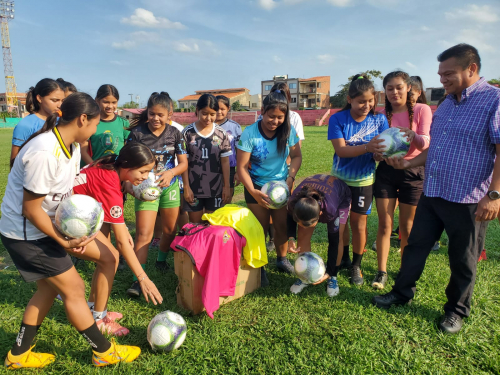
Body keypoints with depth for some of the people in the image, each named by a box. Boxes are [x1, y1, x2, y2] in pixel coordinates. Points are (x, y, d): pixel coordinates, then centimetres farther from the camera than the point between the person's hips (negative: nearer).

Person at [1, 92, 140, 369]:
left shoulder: (71, 146, -1)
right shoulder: (44, 153, -29)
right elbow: (31, 210, -24)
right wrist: (63, 242, -18)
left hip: (42, 228, 9)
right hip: (25, 233, -9)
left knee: (48, 288, 18)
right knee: (74, 289, 0)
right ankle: (104, 352, 17)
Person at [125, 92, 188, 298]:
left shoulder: (174, 133, -3)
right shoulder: (137, 133, -9)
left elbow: (184, 163, -1)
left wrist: (171, 172, -21)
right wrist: (128, 182, -26)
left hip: (169, 186, 3)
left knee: (170, 230, 14)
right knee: (144, 234, -10)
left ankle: (161, 260, 42)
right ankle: (138, 280, -3)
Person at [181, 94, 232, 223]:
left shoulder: (221, 134, -2)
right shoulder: (188, 133, -5)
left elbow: (225, 161, 1)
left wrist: (227, 186, -1)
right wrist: (186, 187, -5)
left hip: (215, 189, 1)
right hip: (194, 188, -1)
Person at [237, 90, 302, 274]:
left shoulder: (288, 131, -9)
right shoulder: (250, 134, -19)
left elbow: (296, 156, 2)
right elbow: (241, 167, -18)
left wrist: (290, 179, -13)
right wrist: (253, 192, -29)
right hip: (257, 187, -3)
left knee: (283, 226, 6)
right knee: (261, 229, 4)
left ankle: (282, 259, 31)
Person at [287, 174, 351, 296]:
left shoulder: (330, 210, -45)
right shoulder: (293, 204, -37)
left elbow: (333, 242, -31)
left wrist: (329, 273, -26)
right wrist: (291, 238, -26)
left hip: (341, 196, -3)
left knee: (337, 238, -19)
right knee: (303, 237, -9)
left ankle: (333, 277, 0)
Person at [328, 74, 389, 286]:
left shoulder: (379, 120, -8)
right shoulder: (338, 119, -12)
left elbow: (382, 151, -11)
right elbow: (341, 150, -22)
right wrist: (367, 147, -38)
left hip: (364, 181, 0)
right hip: (339, 179, 0)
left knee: (359, 224, 6)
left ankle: (356, 266, 25)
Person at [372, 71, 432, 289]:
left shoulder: (421, 110, -3)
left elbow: (425, 143, -13)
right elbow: (377, 153, 2)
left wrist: (413, 135, -35)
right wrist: (379, 152, -22)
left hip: (412, 172, -1)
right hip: (386, 172, 2)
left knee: (407, 227, 8)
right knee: (385, 225, 0)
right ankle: (382, 272, 9)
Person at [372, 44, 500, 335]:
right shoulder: (446, 105, 13)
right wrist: (409, 163, 7)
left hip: (467, 201, -7)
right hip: (432, 194, 7)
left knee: (463, 261, 10)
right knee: (416, 246, 15)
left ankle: (457, 311, 30)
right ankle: (402, 293, 32)